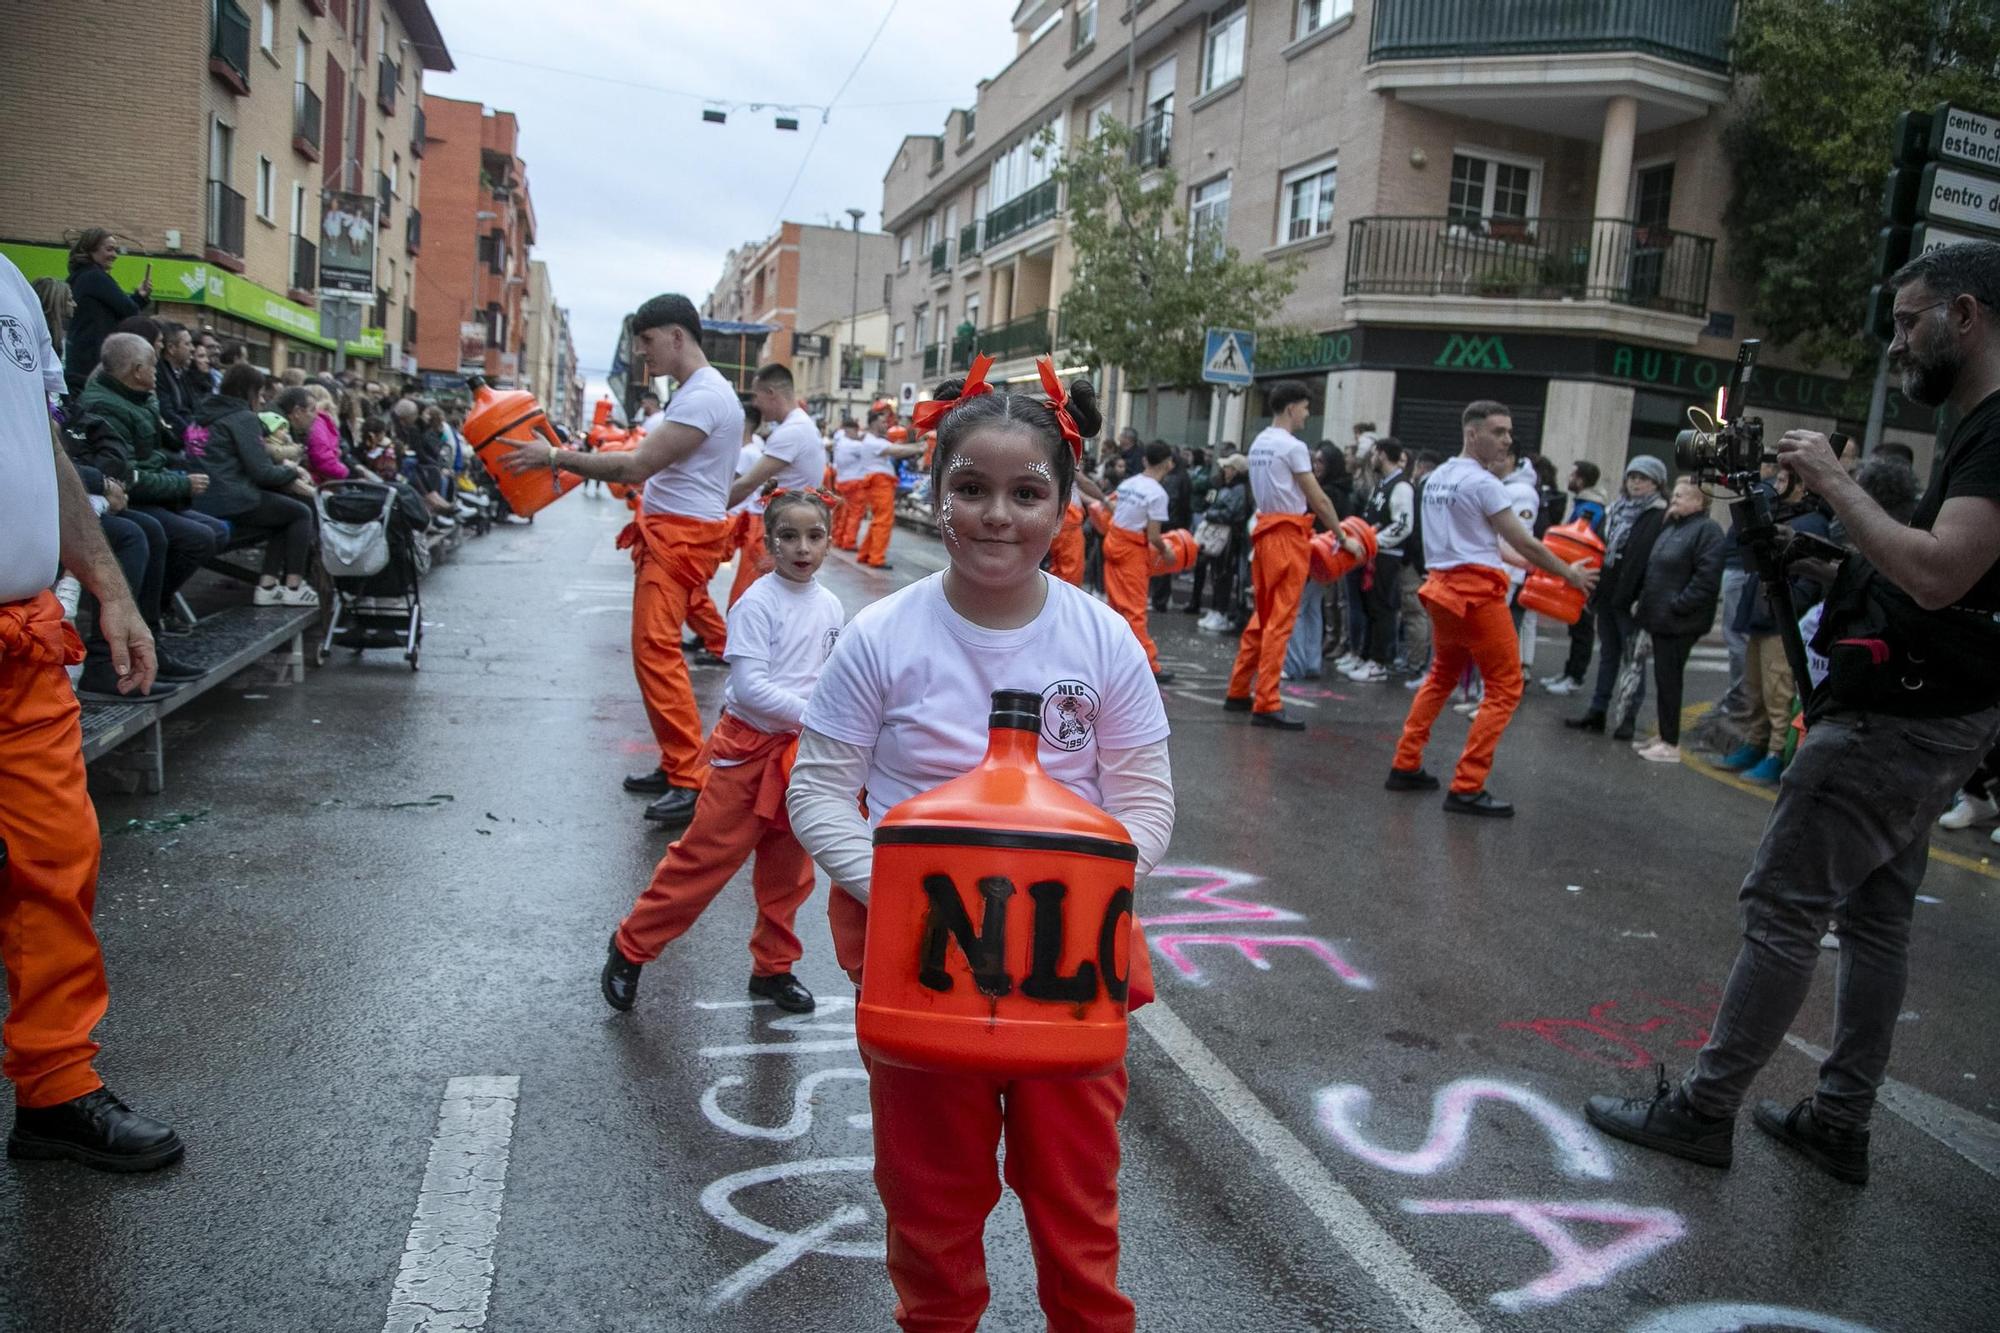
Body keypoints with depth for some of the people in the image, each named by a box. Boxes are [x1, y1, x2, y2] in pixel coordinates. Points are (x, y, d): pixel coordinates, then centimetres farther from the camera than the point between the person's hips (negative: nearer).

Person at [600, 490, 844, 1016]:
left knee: (789, 870, 15)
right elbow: (749, 685, -22)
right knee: (704, 855, 0)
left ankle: (773, 968, 31)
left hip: (801, 752, 6)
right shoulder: (756, 602, -15)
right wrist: (810, 715, -24)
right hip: (747, 748, -6)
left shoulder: (830, 607, 4)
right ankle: (631, 946, 18)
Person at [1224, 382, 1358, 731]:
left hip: (1265, 530, 9)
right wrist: (1344, 537, -2)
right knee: (1280, 620, -7)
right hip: (1288, 535, -8)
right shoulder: (1293, 447, -11)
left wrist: (1315, 536, 15)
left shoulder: (1258, 443, 14)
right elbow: (1318, 499, -10)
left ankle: (1237, 692, 20)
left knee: (1262, 615, 15)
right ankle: (1266, 705, -7)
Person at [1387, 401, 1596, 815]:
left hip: (1443, 586, 9)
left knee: (1441, 677, 22)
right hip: (1477, 592, -9)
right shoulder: (1484, 483, -12)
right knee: (1505, 687, -2)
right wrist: (1570, 575, 4)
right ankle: (1467, 788, -4)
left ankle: (1405, 766, 22)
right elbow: (1524, 543, -8)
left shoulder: (1436, 478, 13)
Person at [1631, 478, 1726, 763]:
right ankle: (1664, 736, 23)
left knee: (1668, 678, -5)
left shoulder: (1707, 531, -11)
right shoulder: (1671, 527, 16)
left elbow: (1706, 579, -20)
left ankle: (1671, 744, 3)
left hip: (1679, 622, -8)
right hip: (1660, 618, 8)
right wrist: (1643, 600, 14)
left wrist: (1677, 606, -20)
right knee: (1663, 678, 13)